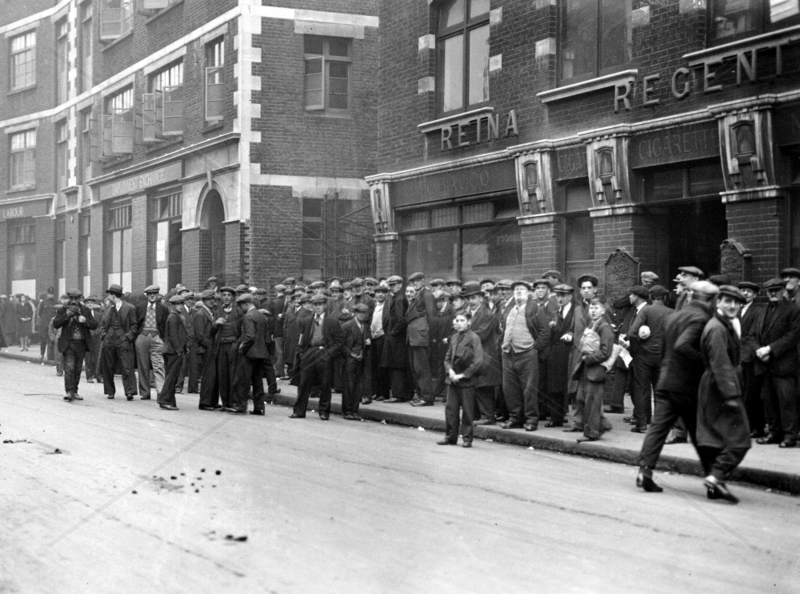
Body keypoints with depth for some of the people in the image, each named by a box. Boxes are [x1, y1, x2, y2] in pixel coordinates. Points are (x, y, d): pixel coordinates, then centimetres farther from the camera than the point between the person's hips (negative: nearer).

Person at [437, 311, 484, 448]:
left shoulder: (473, 338, -9)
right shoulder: (454, 337, 10)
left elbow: (478, 361, -15)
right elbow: (448, 358, 16)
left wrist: (462, 375, -14)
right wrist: (450, 371, -4)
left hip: (466, 380, -6)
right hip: (452, 379, 6)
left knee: (467, 410, 1)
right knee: (450, 408, 6)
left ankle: (467, 438, 9)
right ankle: (450, 436, 16)